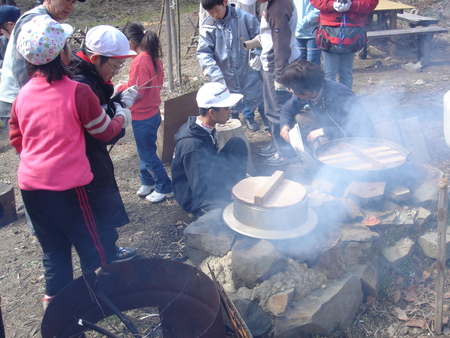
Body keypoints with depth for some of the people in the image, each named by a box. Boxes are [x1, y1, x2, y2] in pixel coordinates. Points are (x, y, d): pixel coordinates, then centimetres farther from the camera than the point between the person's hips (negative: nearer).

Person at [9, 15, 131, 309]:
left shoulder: (22, 95, 3)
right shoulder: (77, 92, -14)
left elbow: (16, 140, 13)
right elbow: (105, 131, -2)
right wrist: (123, 117, 17)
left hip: (30, 183, 6)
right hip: (67, 184, -6)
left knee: (53, 247, 21)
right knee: (93, 246, 10)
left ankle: (55, 298, 34)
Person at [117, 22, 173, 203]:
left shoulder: (139, 62, -24)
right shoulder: (154, 58, 3)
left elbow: (137, 93, -25)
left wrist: (121, 87, -7)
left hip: (142, 117, -9)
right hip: (153, 112, 9)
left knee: (147, 154, 5)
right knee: (144, 150, 23)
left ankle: (165, 188, 16)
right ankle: (147, 182, 37)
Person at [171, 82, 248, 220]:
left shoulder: (206, 128, -4)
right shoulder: (192, 145, -31)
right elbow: (201, 189, -26)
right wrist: (231, 193, -17)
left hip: (209, 179, 9)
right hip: (195, 198, -9)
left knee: (237, 143, -4)